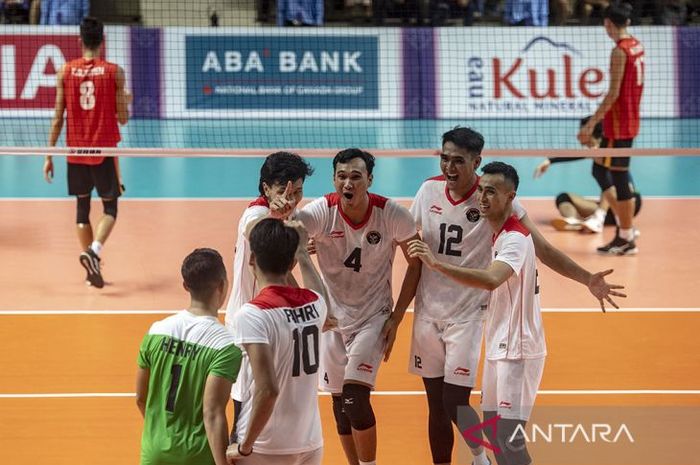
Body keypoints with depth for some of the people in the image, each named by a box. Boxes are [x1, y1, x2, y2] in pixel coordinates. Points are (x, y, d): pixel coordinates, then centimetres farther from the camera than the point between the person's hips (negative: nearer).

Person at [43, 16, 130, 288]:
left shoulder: (66, 72, -2)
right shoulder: (114, 72, -7)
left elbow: (58, 119, -2)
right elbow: (122, 118, -5)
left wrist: (49, 155, 4)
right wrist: (125, 102, 18)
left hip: (76, 152, 2)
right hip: (104, 152, -2)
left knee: (83, 208, 13)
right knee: (110, 208, 6)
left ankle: (92, 269, 15)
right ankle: (94, 250, -20)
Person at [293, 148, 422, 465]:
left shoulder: (392, 215, -16)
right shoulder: (321, 211, -17)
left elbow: (415, 263, -2)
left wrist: (395, 318, -5)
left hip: (373, 316, -2)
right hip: (332, 316, 2)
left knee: (356, 396, -16)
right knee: (339, 400, 11)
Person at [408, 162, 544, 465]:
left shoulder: (515, 239, -19)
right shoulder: (498, 235, 11)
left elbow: (491, 280, -38)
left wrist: (436, 264, -44)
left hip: (517, 350, -10)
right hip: (499, 347, 10)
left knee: (508, 435, -10)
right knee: (491, 427, 15)